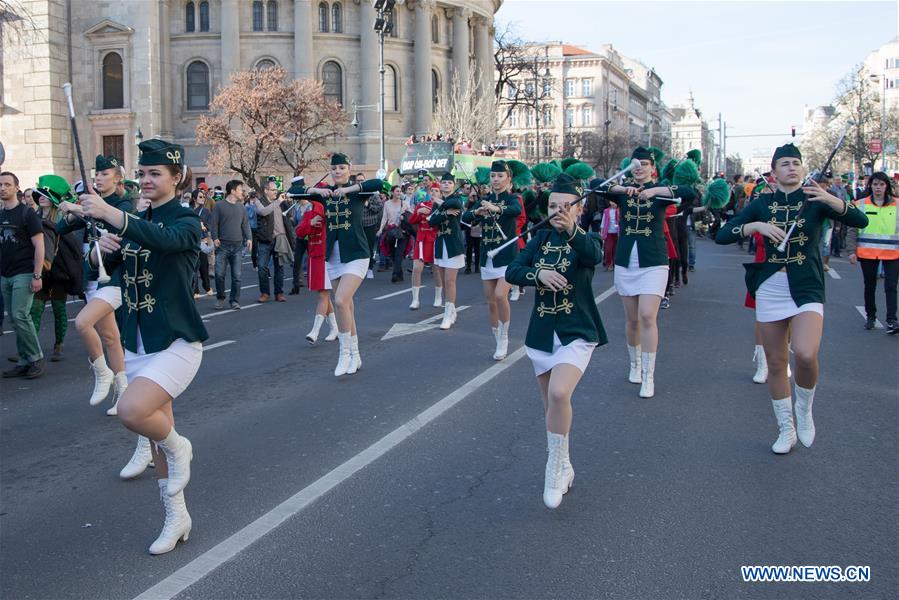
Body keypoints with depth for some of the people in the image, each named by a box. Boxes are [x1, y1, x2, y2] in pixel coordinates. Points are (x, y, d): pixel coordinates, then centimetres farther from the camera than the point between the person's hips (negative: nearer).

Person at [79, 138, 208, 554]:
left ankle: (178, 448, 4)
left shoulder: (186, 221, -9)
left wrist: (108, 213, -45)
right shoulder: (137, 221, 12)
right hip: (138, 343, 7)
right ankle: (176, 518, 25)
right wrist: (105, 247, -9)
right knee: (156, 432, 11)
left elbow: (164, 239, -32)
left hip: (176, 342, -7)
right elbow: (110, 269, 14)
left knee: (132, 411, -27)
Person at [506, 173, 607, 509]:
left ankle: (556, 466, -8)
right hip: (542, 333, 5)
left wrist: (571, 230, -46)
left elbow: (595, 256, -30)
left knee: (559, 394, -26)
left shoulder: (586, 239, -6)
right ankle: (562, 468, 33)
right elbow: (511, 272, -2)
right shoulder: (541, 239, 6)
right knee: (551, 405, 14)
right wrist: (537, 273, -21)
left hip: (577, 333, -5)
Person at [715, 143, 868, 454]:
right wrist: (757, 225, -16)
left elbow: (860, 220, -11)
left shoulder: (814, 199, 1)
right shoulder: (762, 204, 6)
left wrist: (829, 199, -27)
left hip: (806, 288, -2)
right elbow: (722, 236, -1)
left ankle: (804, 410, 6)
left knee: (806, 355, -23)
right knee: (775, 363, 7)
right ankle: (786, 430, 23)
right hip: (769, 288, 3)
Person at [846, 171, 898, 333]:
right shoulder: (861, 204, 1)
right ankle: (870, 316, 26)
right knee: (870, 286, 12)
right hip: (867, 252, 1)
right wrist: (851, 251, -6)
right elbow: (853, 229, 1)